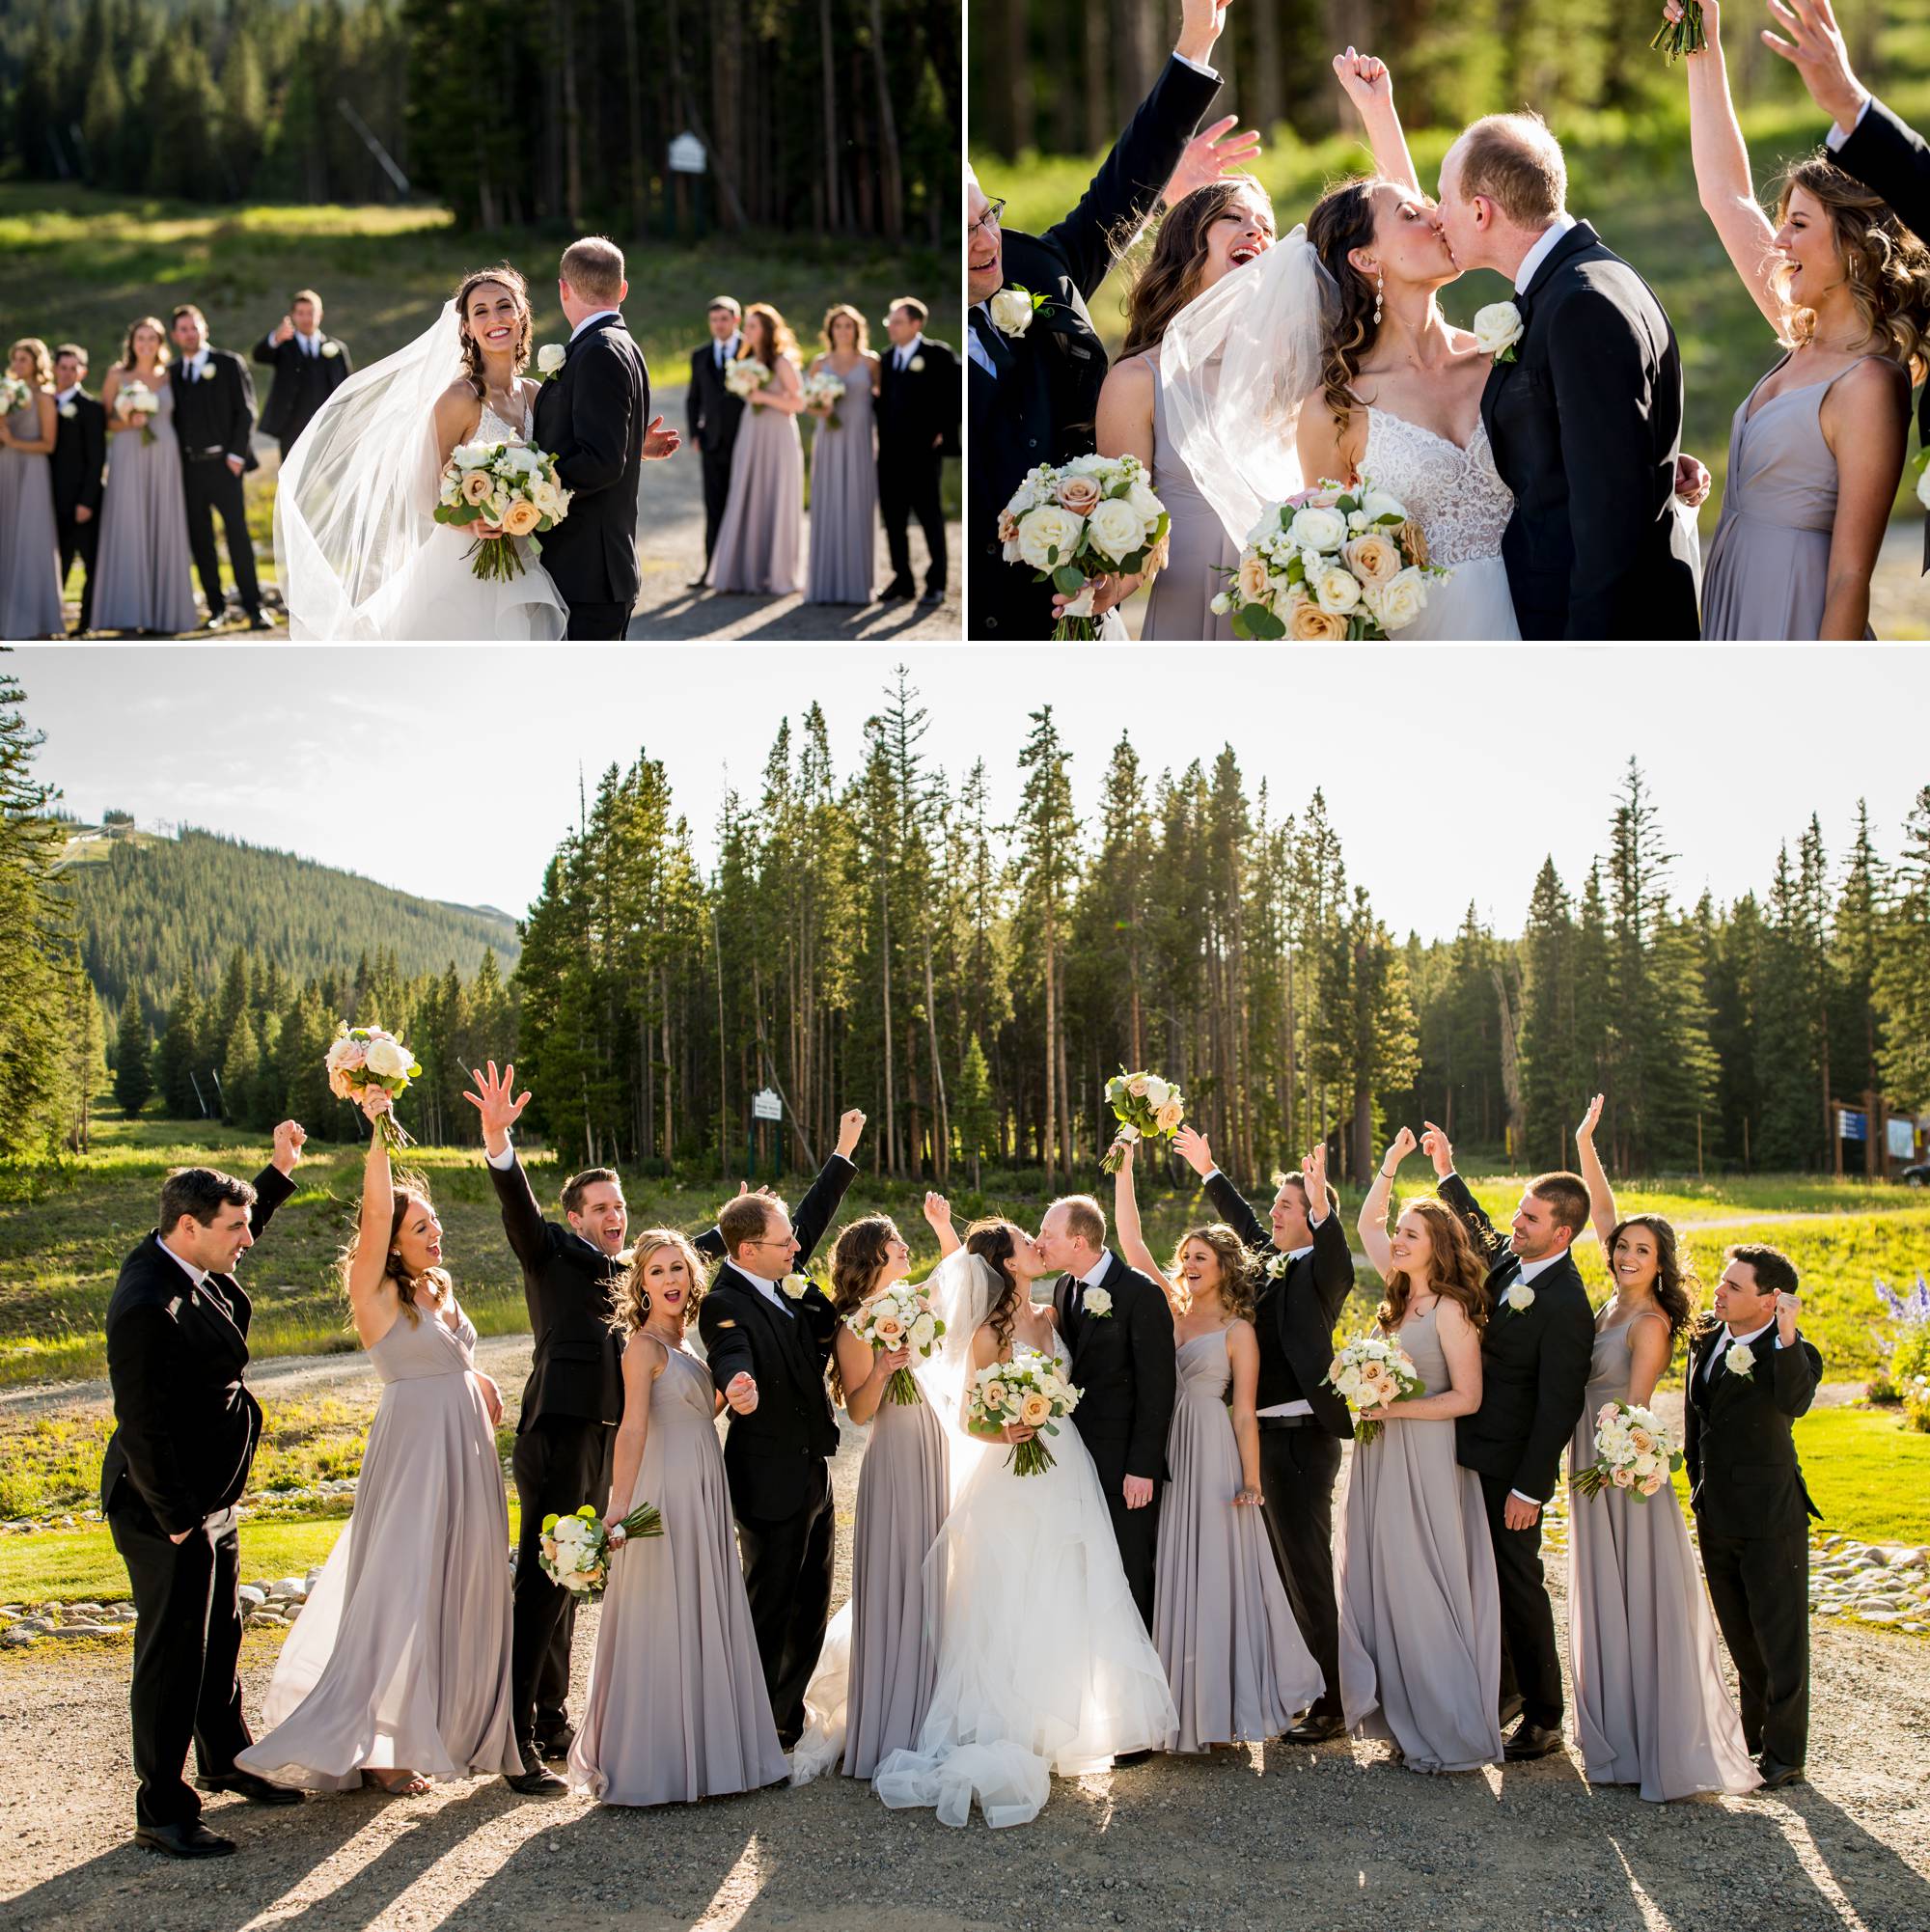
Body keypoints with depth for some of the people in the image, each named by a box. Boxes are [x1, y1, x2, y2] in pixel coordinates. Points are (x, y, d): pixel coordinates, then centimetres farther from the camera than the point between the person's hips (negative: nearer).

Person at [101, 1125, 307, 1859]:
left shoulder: (191, 1263, 0)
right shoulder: (147, 1306, -28)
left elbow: (240, 1231, 27)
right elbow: (142, 1427, -26)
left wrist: (280, 1169, 20)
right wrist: (178, 1520, -21)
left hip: (210, 1504, 10)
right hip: (170, 1514, -10)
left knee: (220, 1640, 24)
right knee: (173, 1656, 0)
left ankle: (226, 1761, 42)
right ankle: (162, 1812, 11)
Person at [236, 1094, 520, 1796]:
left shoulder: (440, 1289, 11)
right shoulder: (377, 1293, -11)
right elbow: (376, 1212, -25)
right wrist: (378, 1133, -31)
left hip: (464, 1454, 8)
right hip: (413, 1452, -7)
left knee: (462, 1591, 12)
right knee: (402, 1594, -6)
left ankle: (453, 1725, 24)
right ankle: (373, 1746, 1)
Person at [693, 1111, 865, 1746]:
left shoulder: (780, 1276, 4)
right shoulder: (724, 1303, -20)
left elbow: (813, 1216, 19)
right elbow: (732, 1355, -39)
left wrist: (843, 1153, 24)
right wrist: (737, 1386, -61)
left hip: (814, 1475, 9)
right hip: (771, 1484, -9)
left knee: (811, 1611, 16)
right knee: (769, 1614, -1)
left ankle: (789, 1721, 27)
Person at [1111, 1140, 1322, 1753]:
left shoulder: (1238, 1330, -2)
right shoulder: (1170, 1306, 9)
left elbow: (1245, 1412, -4)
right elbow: (1132, 1243, 4)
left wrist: (1250, 1482, -9)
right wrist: (1124, 1171, -2)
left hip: (1213, 1456, -5)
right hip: (1165, 1452, 5)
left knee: (1215, 1575, -1)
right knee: (1170, 1575, 6)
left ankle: (1222, 1701, 8)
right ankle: (1179, 1700, 14)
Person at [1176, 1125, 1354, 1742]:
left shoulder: (1319, 1272, -10)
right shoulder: (1270, 1259, 12)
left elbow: (1336, 1265, -33)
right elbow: (1245, 1225, 30)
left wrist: (1321, 1209, -49)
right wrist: (1209, 1171, 38)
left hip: (1301, 1437, -9)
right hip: (1263, 1436, 9)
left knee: (1307, 1569, -4)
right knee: (1283, 1568, 16)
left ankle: (1330, 1704, 3)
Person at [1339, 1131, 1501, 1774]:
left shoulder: (1450, 1310, -12)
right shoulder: (1400, 1293, 8)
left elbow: (1467, 1397, -14)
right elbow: (1367, 1223, 21)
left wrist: (1393, 1407, -16)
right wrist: (1391, 1164, 13)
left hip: (1424, 1462, -8)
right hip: (1380, 1457, 8)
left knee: (1423, 1590, -4)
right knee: (1381, 1587, 8)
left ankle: (1450, 1732, 4)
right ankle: (1406, 1717, 16)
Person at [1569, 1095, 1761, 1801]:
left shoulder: (1649, 1322, -15)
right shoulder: (1615, 1302, 6)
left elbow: (1635, 1410, -20)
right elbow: (1604, 1213, 12)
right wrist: (1585, 1144, 12)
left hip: (1627, 1476, -8)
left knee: (1639, 1602, -5)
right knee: (1606, 1604, 11)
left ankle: (1668, 1749, -1)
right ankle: (1622, 1741, 18)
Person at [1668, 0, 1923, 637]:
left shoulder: (1869, 384, -16)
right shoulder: (1805, 342, 7)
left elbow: (1850, 577, -18)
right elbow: (1727, 196, 15)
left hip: (1792, 620, -8)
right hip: (1735, 605, 8)